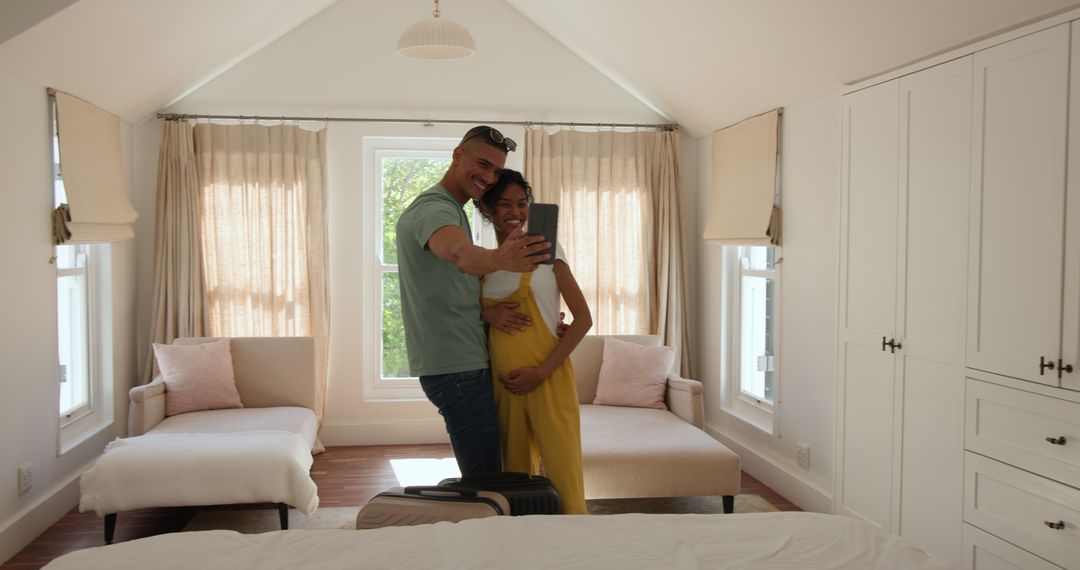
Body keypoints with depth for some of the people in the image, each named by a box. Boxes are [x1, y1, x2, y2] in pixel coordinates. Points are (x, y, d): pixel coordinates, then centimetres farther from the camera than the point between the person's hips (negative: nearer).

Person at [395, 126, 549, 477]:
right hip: (457, 368, -11)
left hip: (467, 362, 11)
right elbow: (458, 253, -40)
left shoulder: (451, 209, 18)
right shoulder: (434, 207, -15)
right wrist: (498, 260, -61)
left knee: (484, 473, 19)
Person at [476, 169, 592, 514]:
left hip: (549, 379, -4)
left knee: (564, 481, -6)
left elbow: (583, 318, -4)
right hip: (504, 385, 4)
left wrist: (542, 371, -12)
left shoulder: (545, 246, 1)